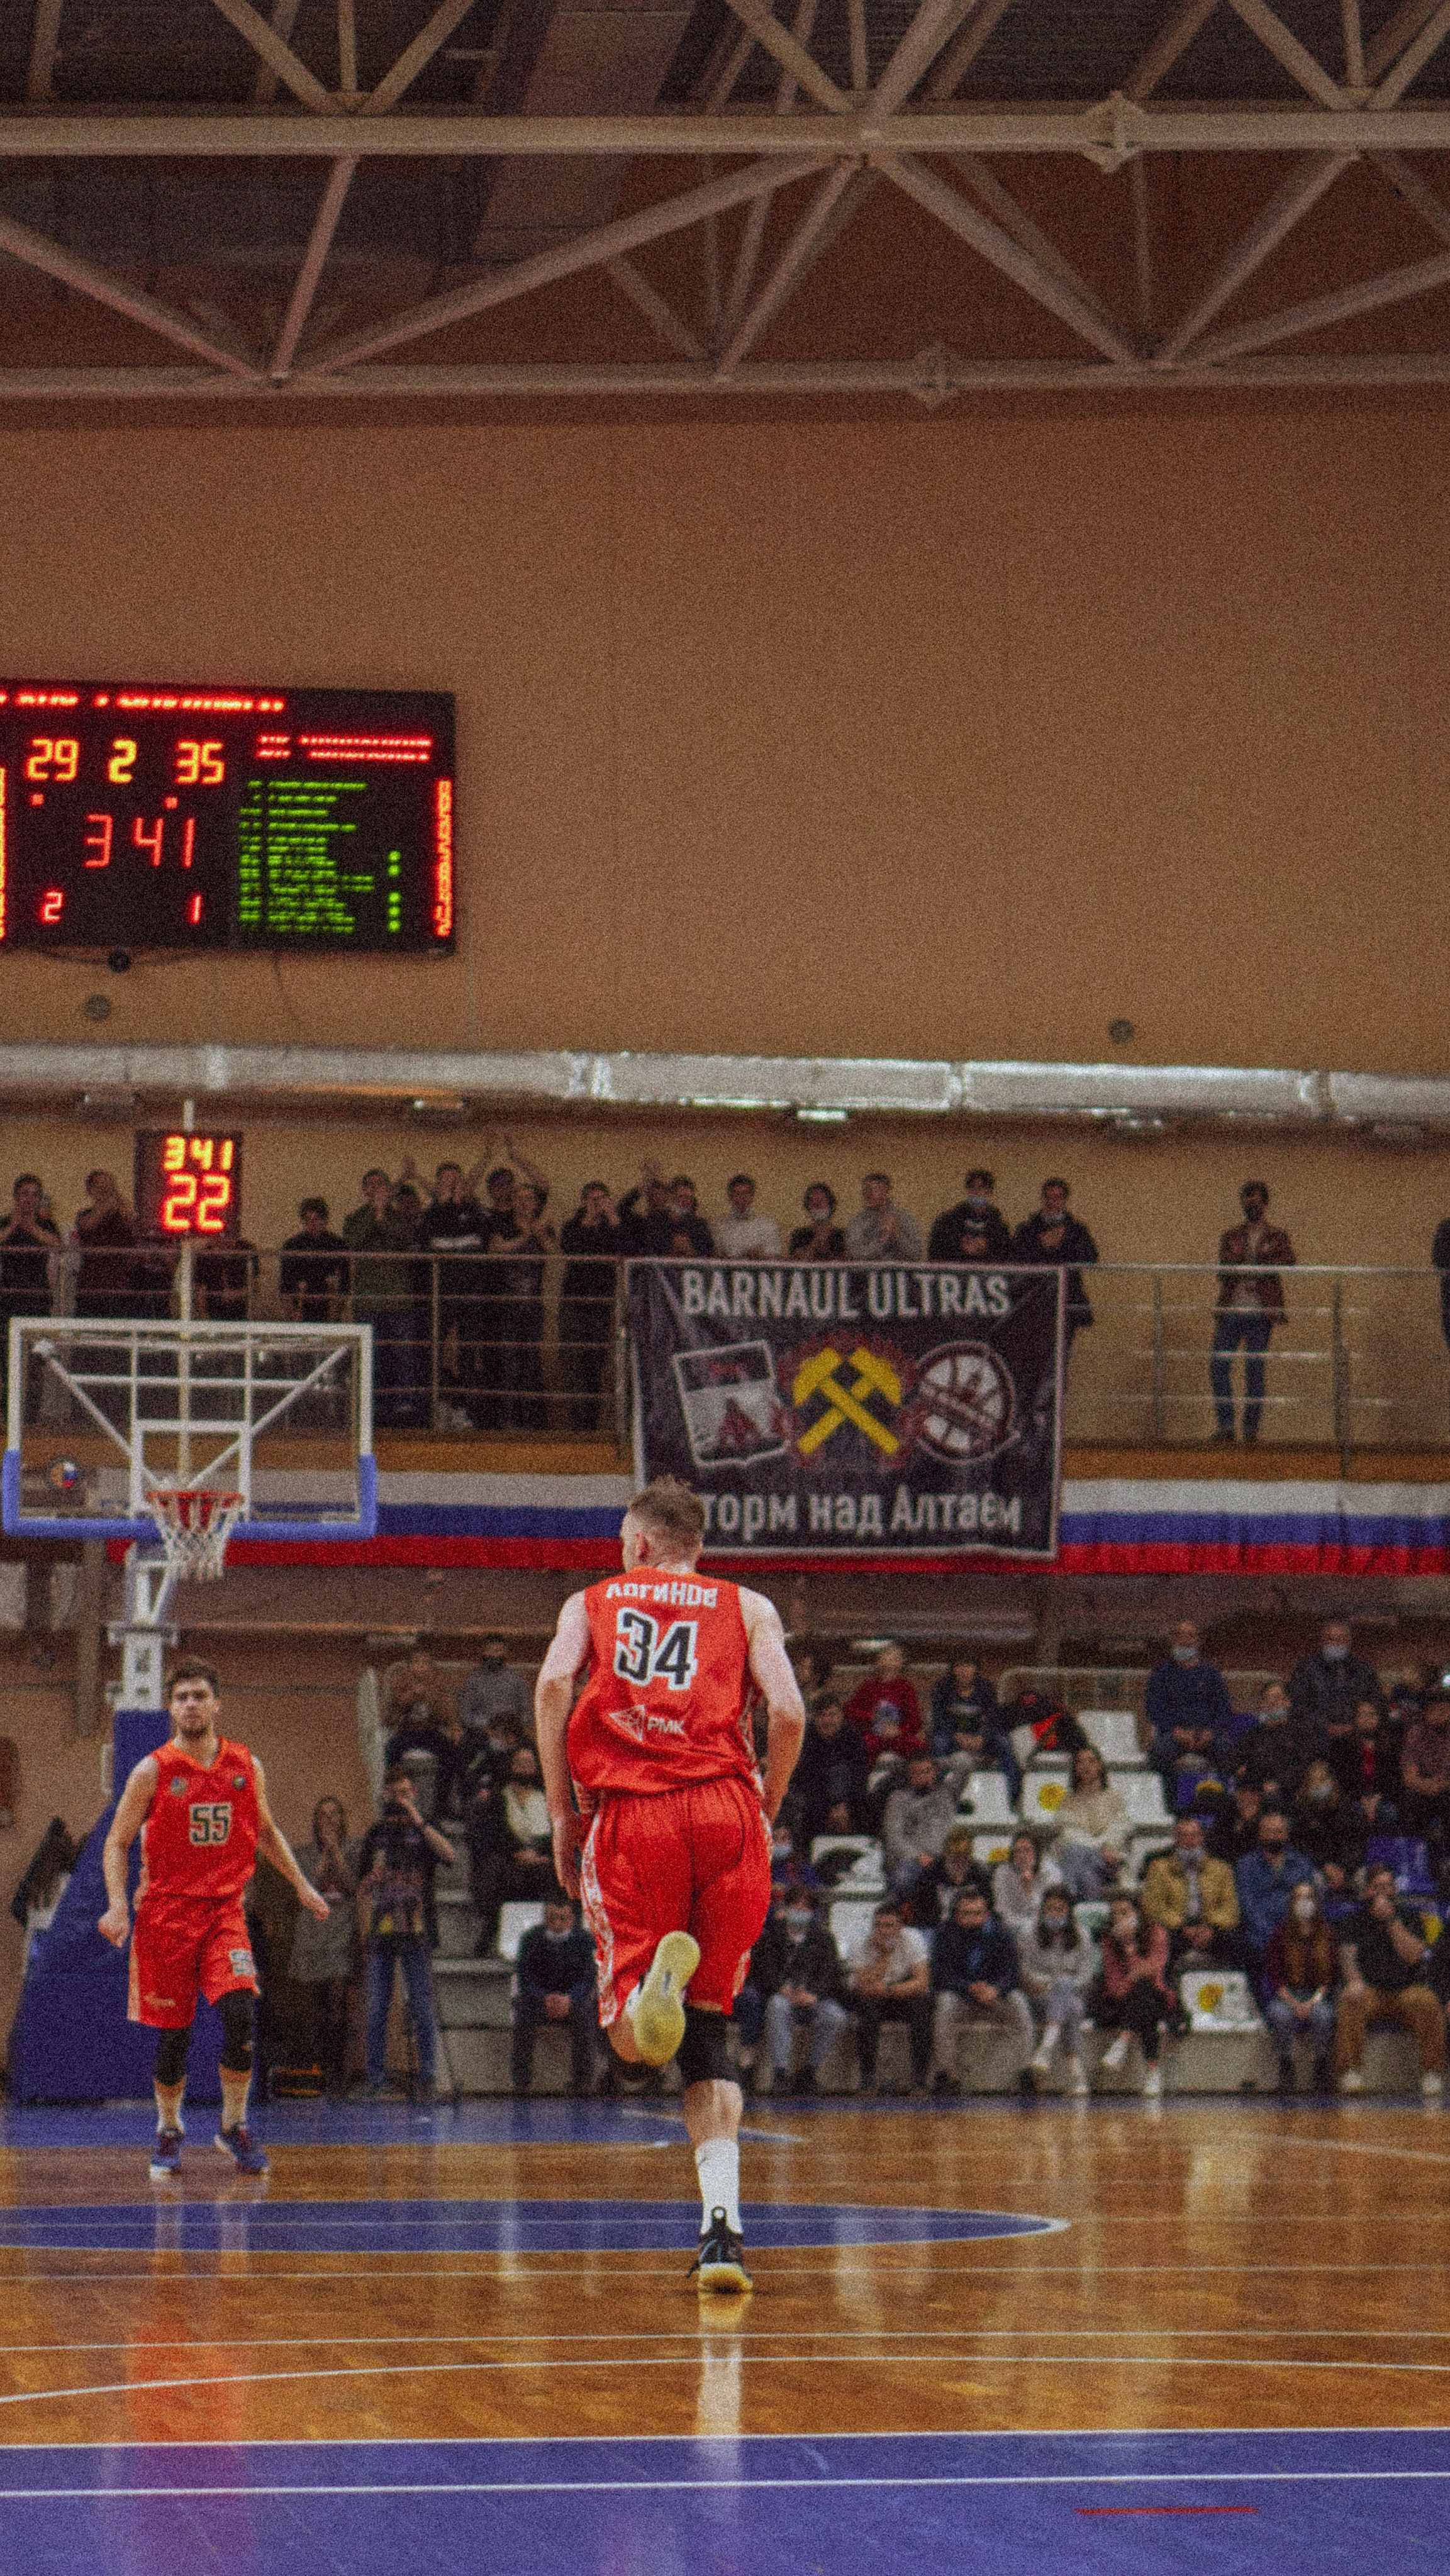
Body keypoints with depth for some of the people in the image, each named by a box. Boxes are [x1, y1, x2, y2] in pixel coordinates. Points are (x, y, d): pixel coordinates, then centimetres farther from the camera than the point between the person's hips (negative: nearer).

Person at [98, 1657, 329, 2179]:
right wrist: (117, 1905, -13)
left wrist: (300, 1884, 17)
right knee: (173, 2032, 1)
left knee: (240, 2013, -17)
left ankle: (234, 2125, 0)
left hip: (224, 1908, 2)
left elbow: (265, 1832, 21)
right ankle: (169, 2131, 23)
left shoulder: (246, 1767, 5)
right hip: (167, 1910, -2)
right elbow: (117, 1843, 0)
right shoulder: (153, 1771, -4)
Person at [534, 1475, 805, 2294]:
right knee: (707, 2035, 10)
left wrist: (563, 1815, 4)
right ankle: (722, 2223, -6)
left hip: (627, 1815, -1)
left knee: (634, 2041, 2)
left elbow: (554, 1685, 1)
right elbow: (788, 1713, 4)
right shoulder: (748, 1607, 20)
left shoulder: (591, 1603, 21)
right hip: (724, 1810, 1)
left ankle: (659, 1977, -35)